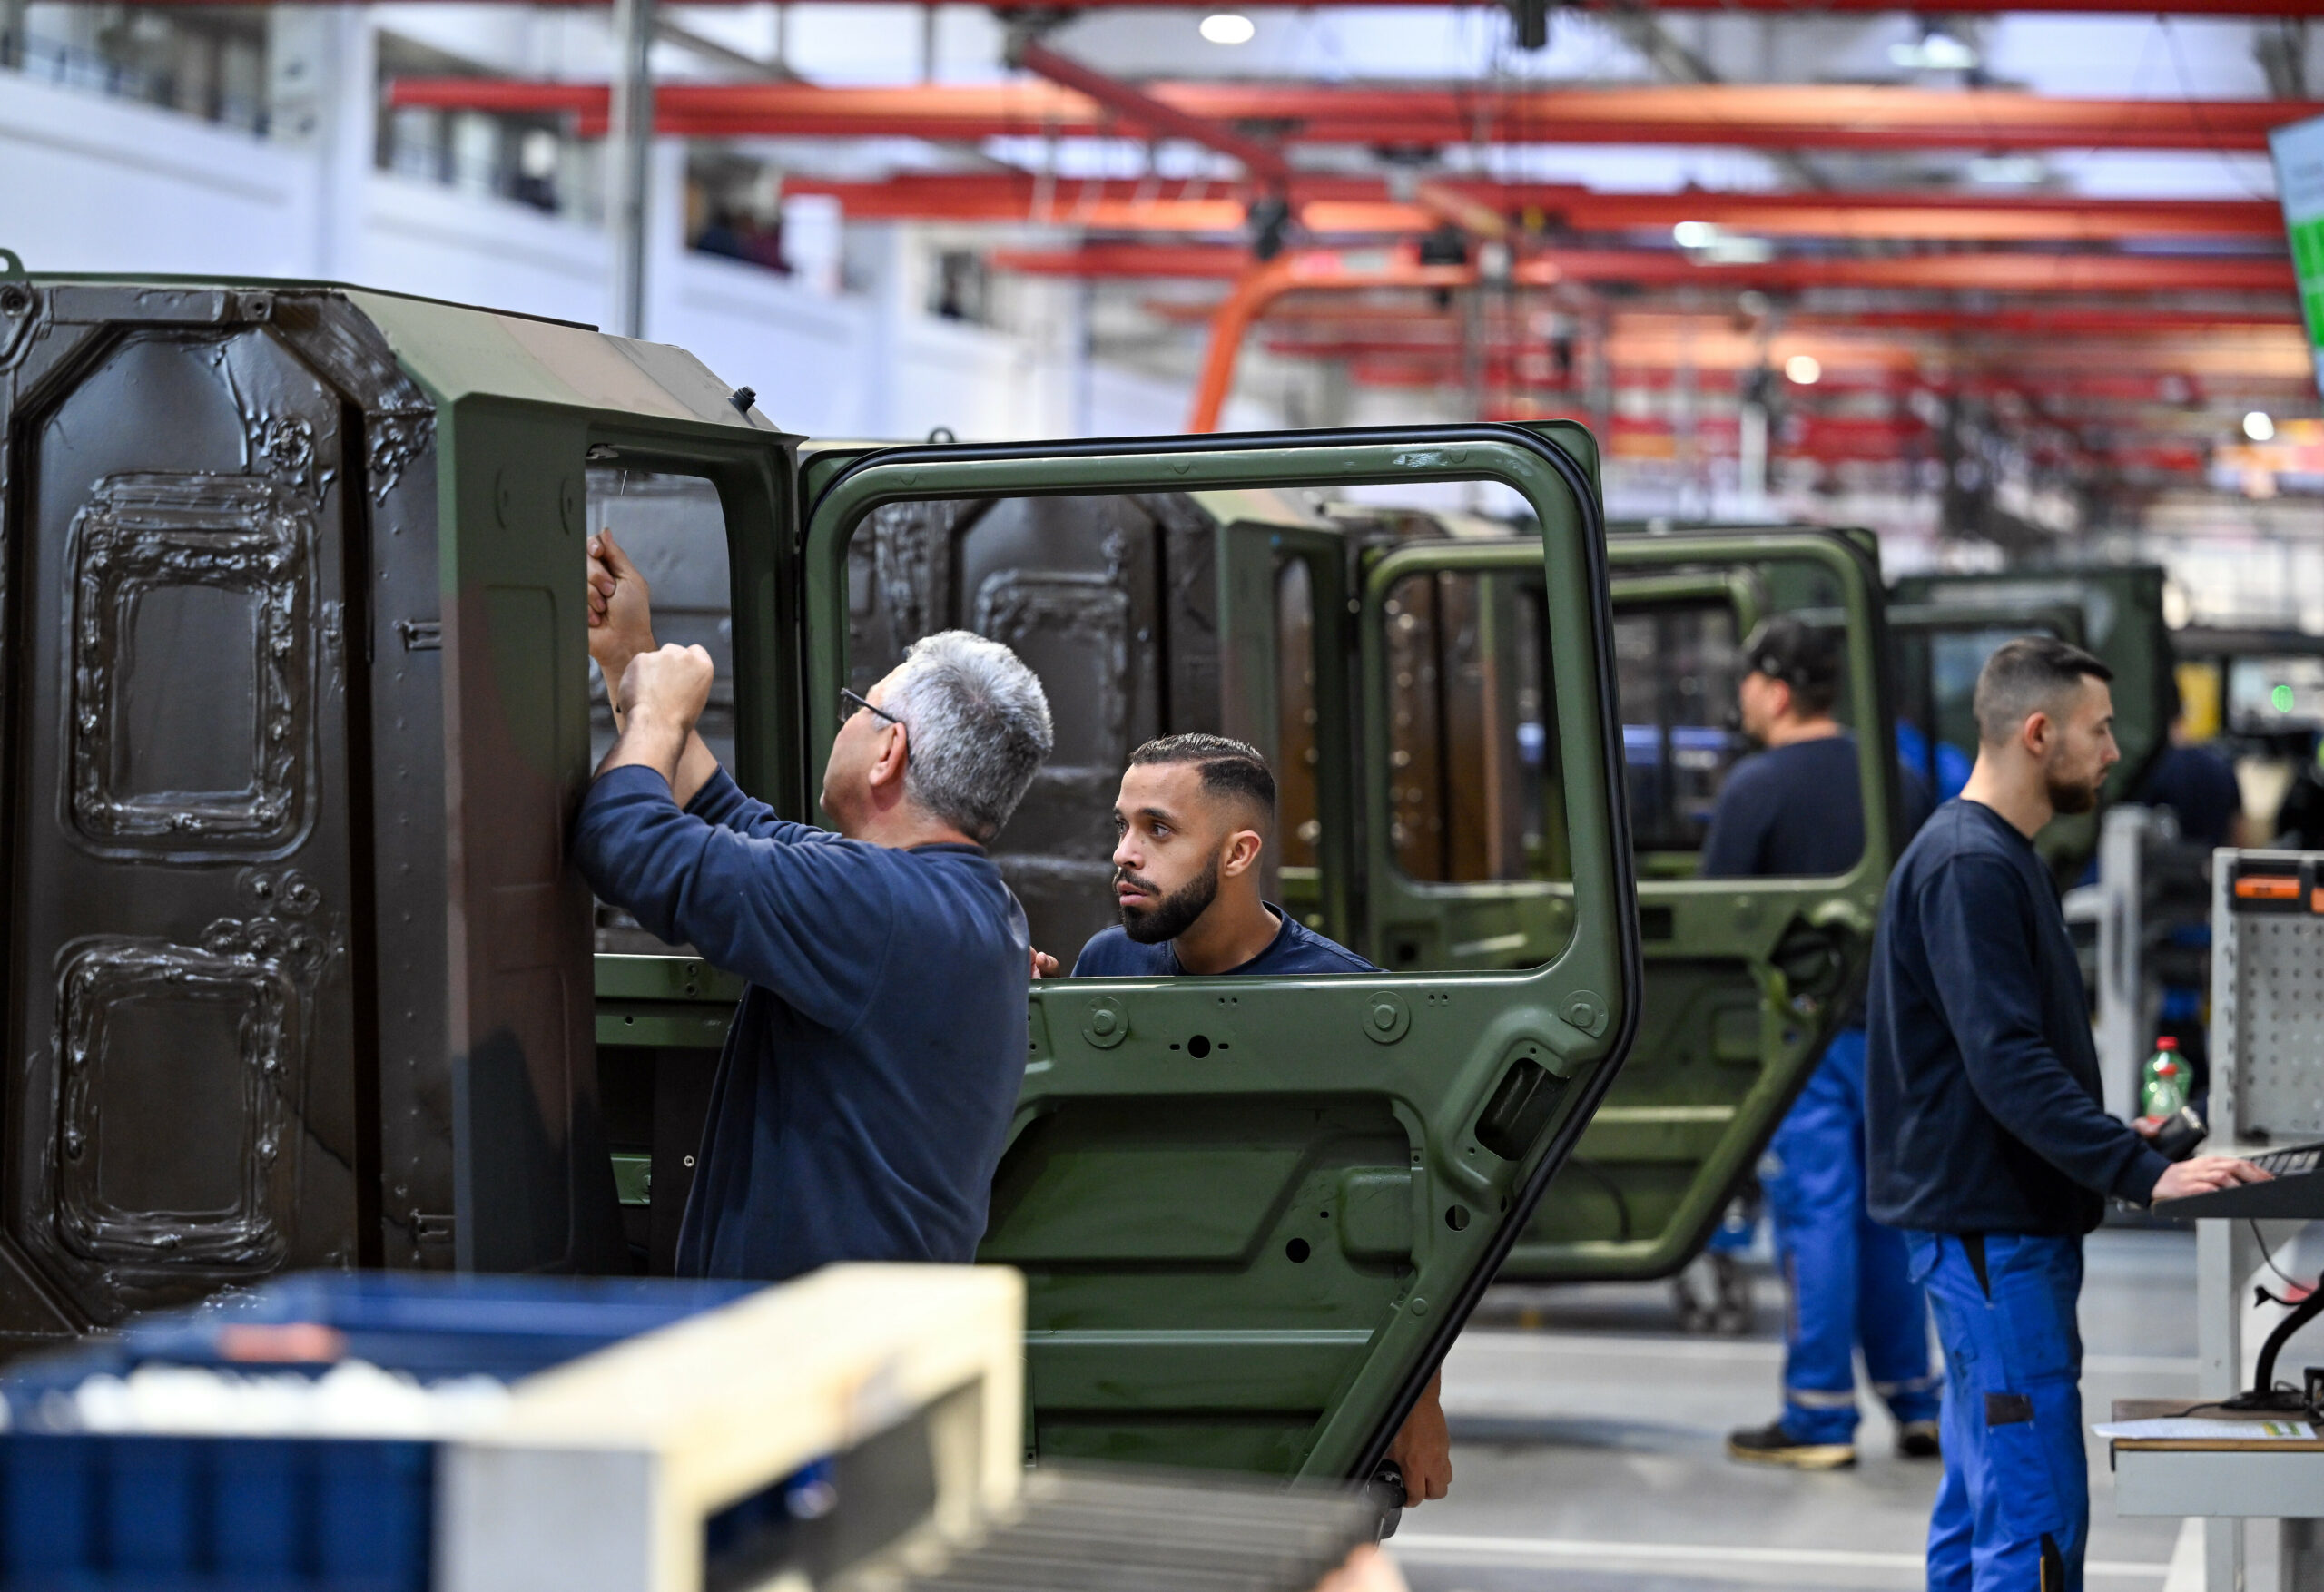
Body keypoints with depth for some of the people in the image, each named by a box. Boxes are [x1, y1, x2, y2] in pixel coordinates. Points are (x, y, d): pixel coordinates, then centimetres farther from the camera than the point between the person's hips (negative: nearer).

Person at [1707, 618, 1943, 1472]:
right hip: (1890, 1029, 6)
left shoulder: (1757, 786, -9)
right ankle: (1915, 1406, 17)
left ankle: (1820, 1416, 0)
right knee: (1886, 1214, 14)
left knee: (1814, 1215, -2)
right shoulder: (1899, 781, 11)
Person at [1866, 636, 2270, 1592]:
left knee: (1980, 1504, 14)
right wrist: (2142, 1173, -27)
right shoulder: (1967, 867, -17)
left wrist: (2110, 1141, 19)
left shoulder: (2003, 859, 16)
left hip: (2003, 1228, 11)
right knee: (2036, 1514, -11)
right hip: (1990, 1228, -11)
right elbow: (2008, 1063, -24)